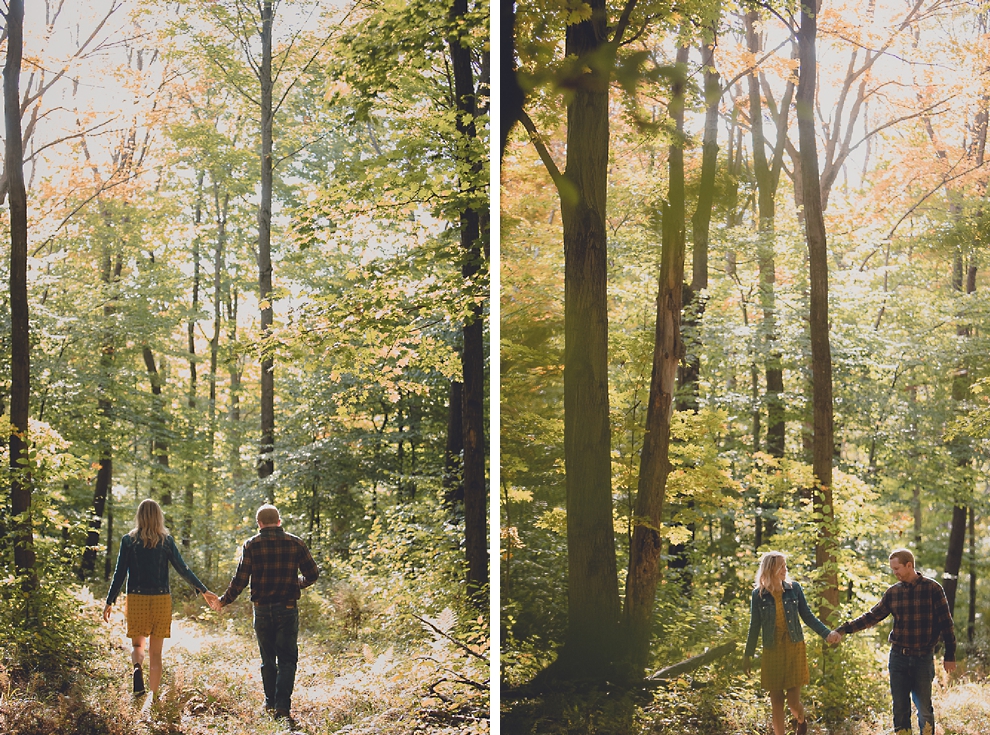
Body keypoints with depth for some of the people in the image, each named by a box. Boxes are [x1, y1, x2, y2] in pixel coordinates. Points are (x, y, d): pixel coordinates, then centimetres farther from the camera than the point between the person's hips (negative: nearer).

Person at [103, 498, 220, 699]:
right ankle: (154, 698, 9)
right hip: (161, 599, 0)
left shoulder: (128, 540, -1)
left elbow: (120, 573, -2)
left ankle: (137, 668, -17)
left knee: (137, 644, 16)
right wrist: (203, 591, 7)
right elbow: (183, 569, -1)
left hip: (136, 599, 0)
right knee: (156, 652, 9)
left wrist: (109, 602, 6)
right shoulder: (166, 541, -1)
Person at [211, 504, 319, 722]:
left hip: (262, 609, 1)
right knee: (287, 659, 2)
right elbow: (312, 574, 1)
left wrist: (224, 601, 9)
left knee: (268, 659, 15)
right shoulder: (295, 543, 0)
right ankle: (282, 706, -10)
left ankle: (271, 703, 21)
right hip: (287, 608, -1)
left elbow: (240, 579, -5)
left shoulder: (251, 545, -2)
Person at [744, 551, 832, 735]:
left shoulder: (794, 588, -2)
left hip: (794, 649, 0)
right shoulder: (759, 594, -3)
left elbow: (807, 616, 3)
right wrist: (748, 654, 7)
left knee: (793, 700, -1)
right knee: (776, 700, 4)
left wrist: (827, 633, -9)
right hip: (772, 651, 0)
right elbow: (754, 626, 4)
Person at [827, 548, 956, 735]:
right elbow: (872, 617, 7)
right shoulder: (893, 592, 4)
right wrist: (843, 630, 0)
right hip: (898, 657, 3)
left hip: (923, 658, -3)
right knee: (900, 708, 6)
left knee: (924, 709, 2)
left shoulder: (932, 588, -6)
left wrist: (950, 655, -4)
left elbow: (946, 623, -4)